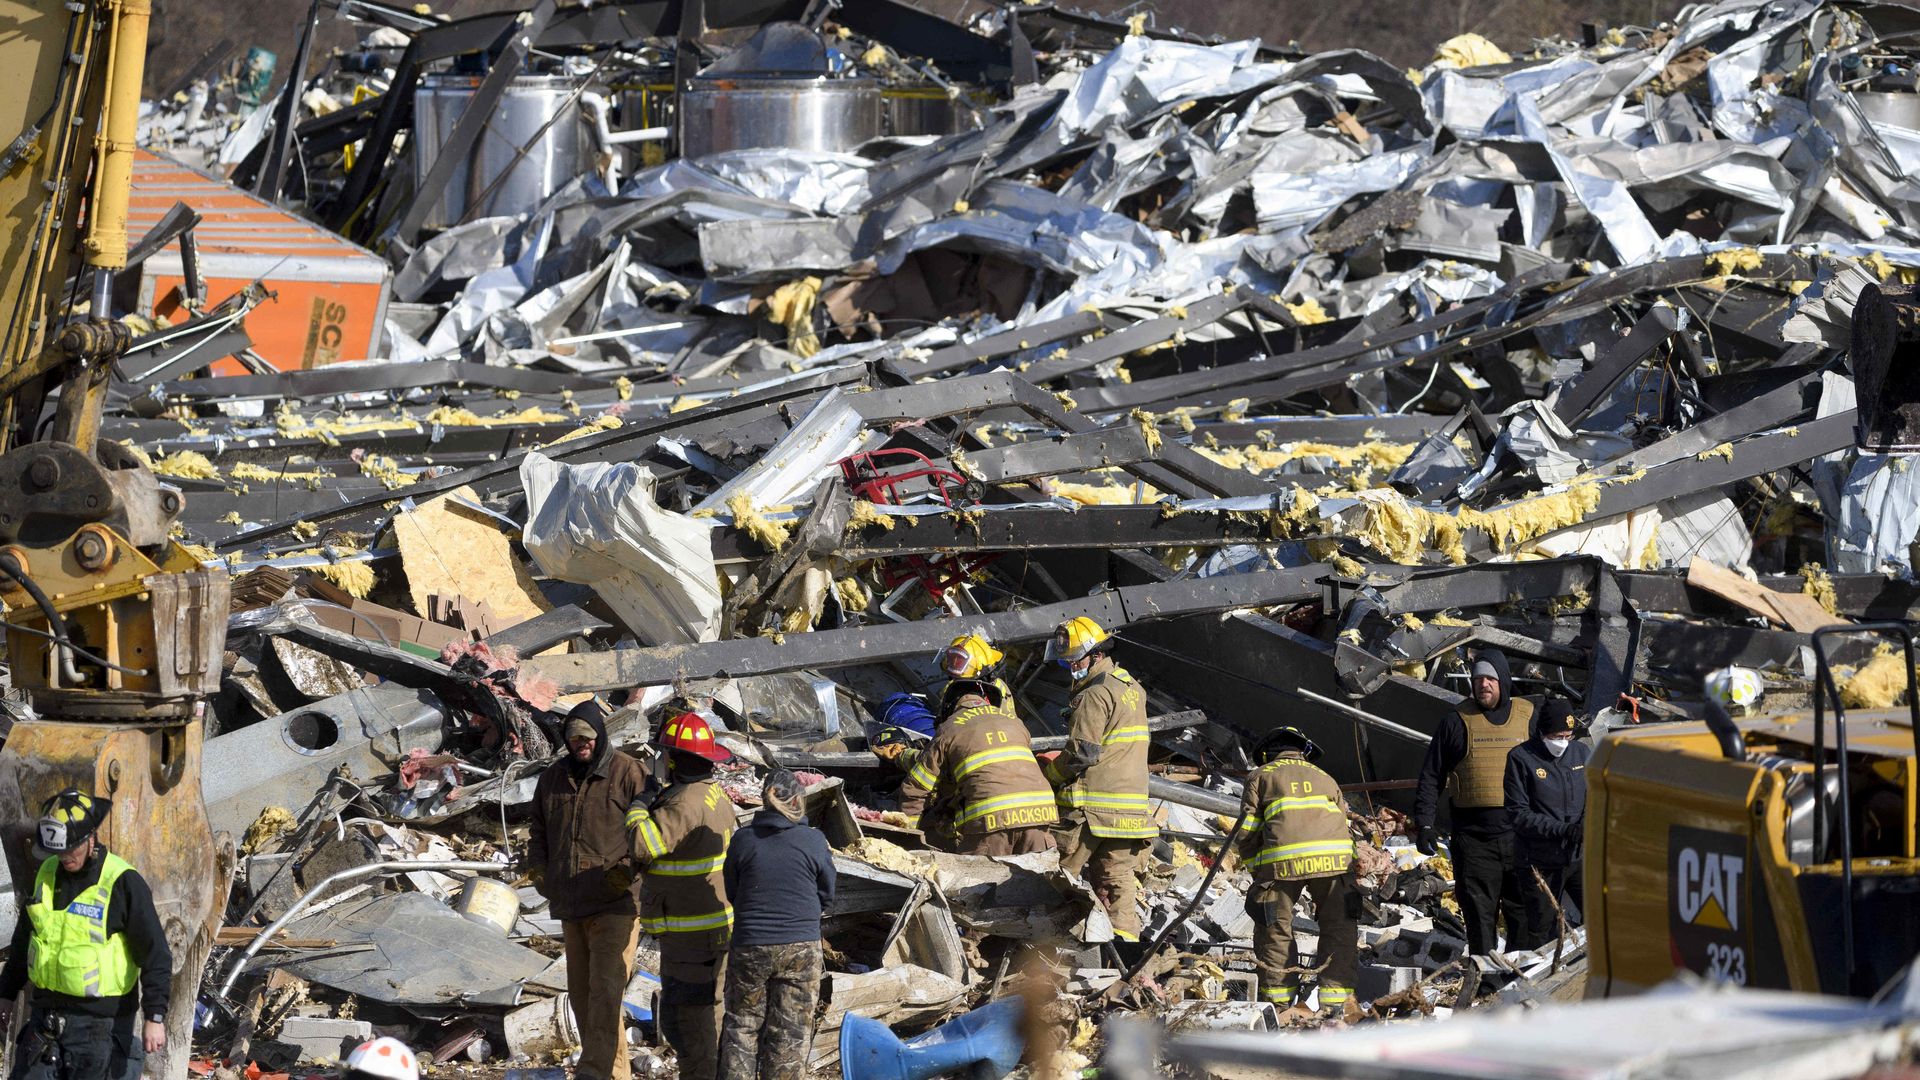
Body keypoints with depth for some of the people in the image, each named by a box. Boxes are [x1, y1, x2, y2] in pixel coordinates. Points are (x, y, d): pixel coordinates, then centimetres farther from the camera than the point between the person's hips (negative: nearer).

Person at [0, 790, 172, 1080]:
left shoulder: (123, 883, -13)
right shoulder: (47, 874, 7)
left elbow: (155, 955, -13)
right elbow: (24, 940, 21)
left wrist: (155, 1018, -18)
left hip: (102, 1022, -6)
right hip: (45, 1015, 6)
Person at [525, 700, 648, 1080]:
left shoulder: (628, 773, -5)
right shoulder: (553, 777, 13)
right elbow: (537, 827, 25)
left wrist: (628, 868, -17)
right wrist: (537, 867, 10)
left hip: (615, 902, -7)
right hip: (571, 905, 7)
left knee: (606, 988, -14)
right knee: (581, 990, 10)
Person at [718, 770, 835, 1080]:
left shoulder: (743, 839, -4)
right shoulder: (814, 841, -6)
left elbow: (730, 892, 8)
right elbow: (826, 895, 6)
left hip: (749, 946, 1)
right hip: (801, 946, -1)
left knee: (742, 1023, 12)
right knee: (791, 1029, 6)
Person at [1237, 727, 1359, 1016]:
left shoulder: (1261, 777, 23)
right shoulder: (1326, 779, 33)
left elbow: (1247, 833, 13)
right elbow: (1344, 829, 26)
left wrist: (1257, 876, 20)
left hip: (1282, 858, -2)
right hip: (1334, 856, 2)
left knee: (1274, 930, 10)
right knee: (1338, 929, 12)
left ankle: (1279, 1000, 9)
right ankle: (1334, 1002, 8)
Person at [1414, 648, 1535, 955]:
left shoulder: (1529, 718, 9)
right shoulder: (1456, 722, 6)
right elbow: (1431, 777, 8)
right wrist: (1424, 823, -2)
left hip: (1520, 834, 1)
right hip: (1473, 836, -1)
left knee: (1523, 912, 1)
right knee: (1479, 912, 1)